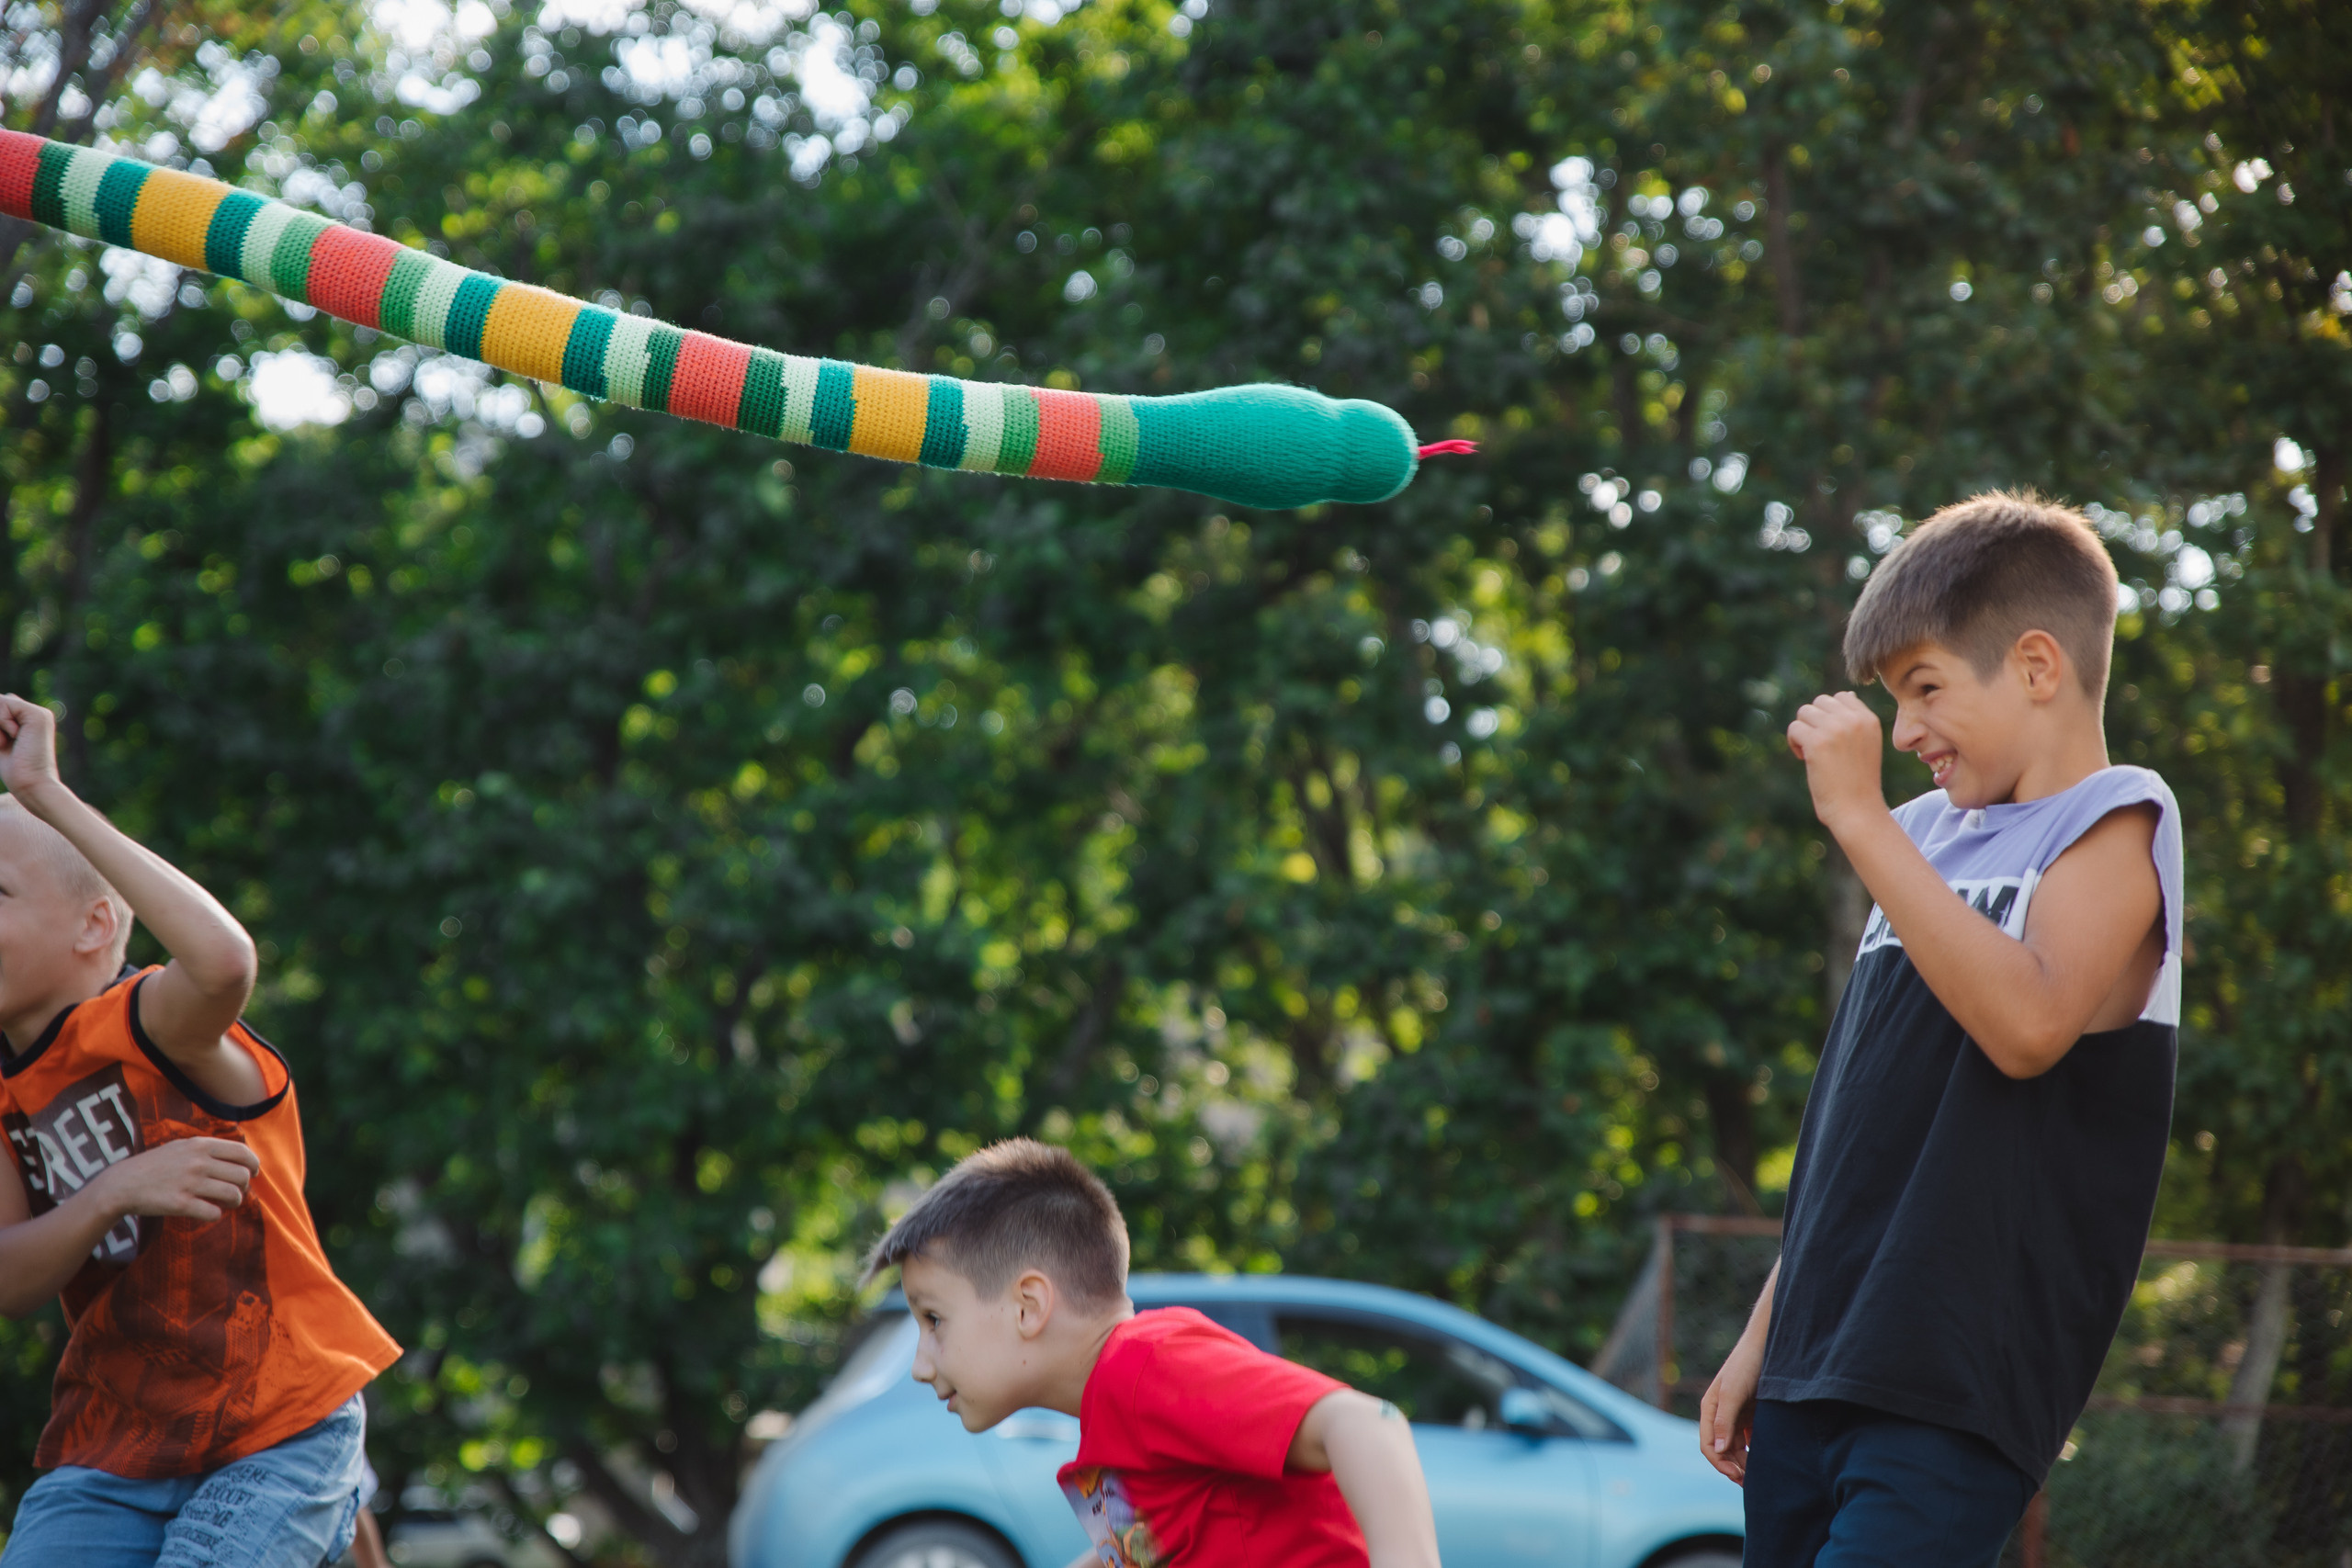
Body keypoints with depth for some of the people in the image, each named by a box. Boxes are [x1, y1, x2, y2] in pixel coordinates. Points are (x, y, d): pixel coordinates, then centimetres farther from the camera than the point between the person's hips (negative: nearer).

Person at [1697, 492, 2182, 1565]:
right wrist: (1763, 1336, 20)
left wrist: (1860, 821, -20)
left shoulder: (2114, 825, -2)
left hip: (1957, 1395, -7)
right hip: (1818, 1375, 7)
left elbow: (2029, 1025, -22)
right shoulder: (1928, 837, 19)